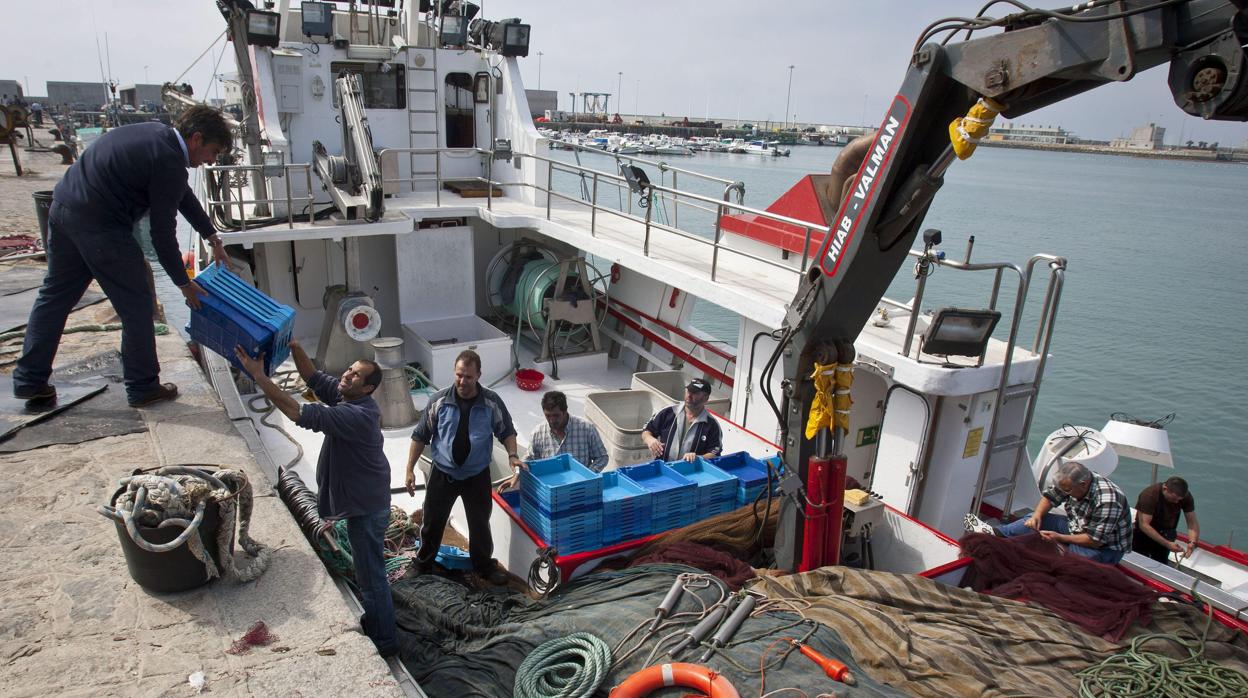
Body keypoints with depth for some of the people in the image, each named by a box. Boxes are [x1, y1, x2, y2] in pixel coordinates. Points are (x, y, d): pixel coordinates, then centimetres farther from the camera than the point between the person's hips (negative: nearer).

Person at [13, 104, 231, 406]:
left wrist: (212, 237, 28)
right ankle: (143, 387, 15)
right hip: (98, 224, -10)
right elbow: (162, 234, -12)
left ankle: (28, 380, 28)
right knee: (136, 305, 3)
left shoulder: (159, 134, 12)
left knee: (54, 295, 18)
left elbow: (183, 194, 23)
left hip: (63, 207, 10)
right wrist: (183, 283, -2)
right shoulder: (169, 162, -16)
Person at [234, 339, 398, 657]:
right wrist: (294, 347, -12)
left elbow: (297, 412, -34)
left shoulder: (357, 415, -31)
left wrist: (258, 375, -31)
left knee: (371, 576, 4)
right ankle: (374, 622, 44)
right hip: (361, 499, 10)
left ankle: (385, 640, 20)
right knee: (369, 570, 25)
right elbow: (313, 376, 4)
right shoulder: (345, 396, -2)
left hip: (366, 508, -10)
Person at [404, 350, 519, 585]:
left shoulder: (492, 402, -10)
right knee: (433, 522, 13)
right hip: (443, 474, 0)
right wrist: (410, 469, -3)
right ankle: (423, 565, 36)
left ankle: (485, 566, 34)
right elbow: (420, 436, -2)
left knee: (480, 523, 12)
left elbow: (507, 431, 3)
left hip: (477, 476, 0)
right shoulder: (439, 400, -10)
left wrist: (512, 455, -15)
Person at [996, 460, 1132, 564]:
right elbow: (1050, 496, 4)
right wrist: (1037, 515, -15)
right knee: (1036, 521, -8)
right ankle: (997, 534, -19)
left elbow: (1096, 541, -28)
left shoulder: (1107, 501, -33)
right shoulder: (1072, 482, -12)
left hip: (1105, 548, -7)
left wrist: (1060, 538, -27)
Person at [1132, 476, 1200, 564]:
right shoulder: (1149, 495, -30)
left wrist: (1192, 542, -33)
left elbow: (1193, 523, -14)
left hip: (1166, 535, 4)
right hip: (1144, 535, -4)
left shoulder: (1186, 496, -17)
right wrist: (1167, 544, -39)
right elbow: (1144, 525, -32)